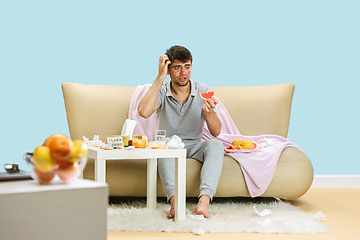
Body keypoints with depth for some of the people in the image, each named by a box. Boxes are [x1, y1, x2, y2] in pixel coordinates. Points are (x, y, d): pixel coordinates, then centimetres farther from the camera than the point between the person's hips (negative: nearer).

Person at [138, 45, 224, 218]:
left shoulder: (202, 90, -3)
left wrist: (209, 111, -29)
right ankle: (175, 201, -53)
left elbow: (216, 132, -7)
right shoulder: (161, 91, -6)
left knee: (216, 145, -30)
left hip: (194, 147, 2)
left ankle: (204, 200, -48)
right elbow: (143, 112, -30)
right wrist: (160, 77, -24)